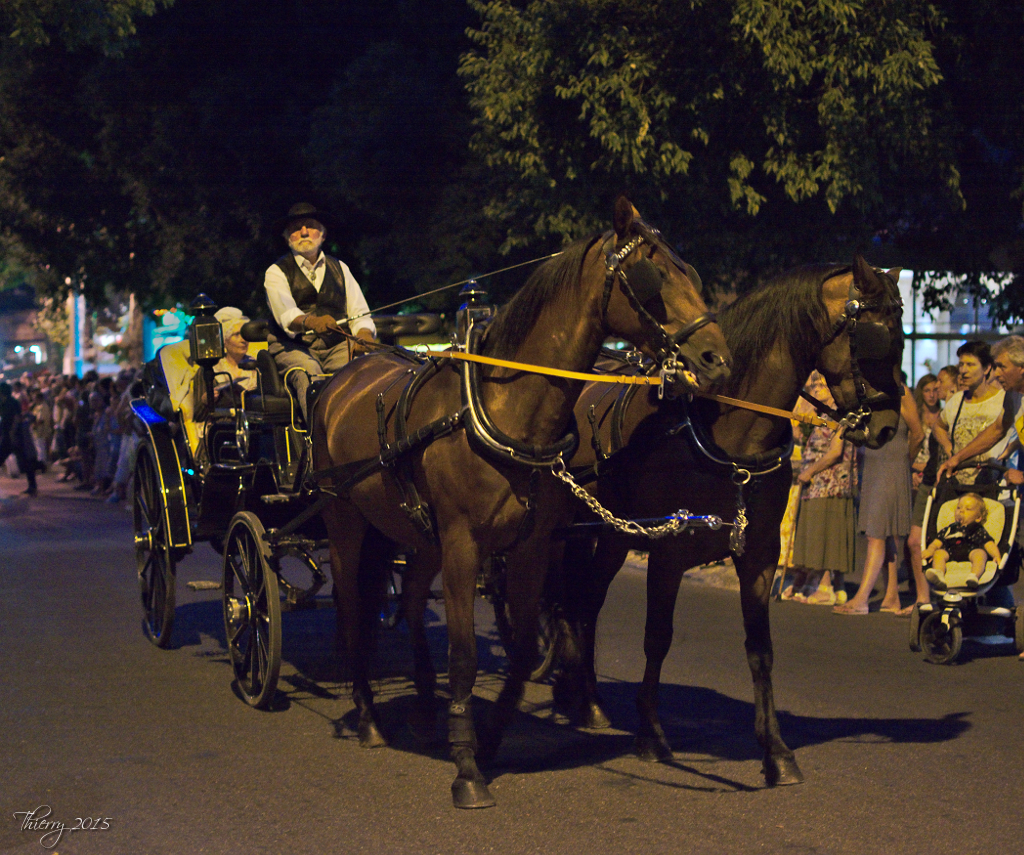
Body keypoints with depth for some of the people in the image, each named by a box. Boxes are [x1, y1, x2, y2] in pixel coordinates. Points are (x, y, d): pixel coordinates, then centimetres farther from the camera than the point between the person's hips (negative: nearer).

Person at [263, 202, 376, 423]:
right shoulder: (277, 272, 7)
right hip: (294, 347, -3)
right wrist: (311, 322, -36)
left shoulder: (340, 269, 20)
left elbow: (359, 314, 12)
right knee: (310, 377, -36)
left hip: (337, 346, 3)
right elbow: (285, 313, -13)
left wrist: (363, 335, -13)